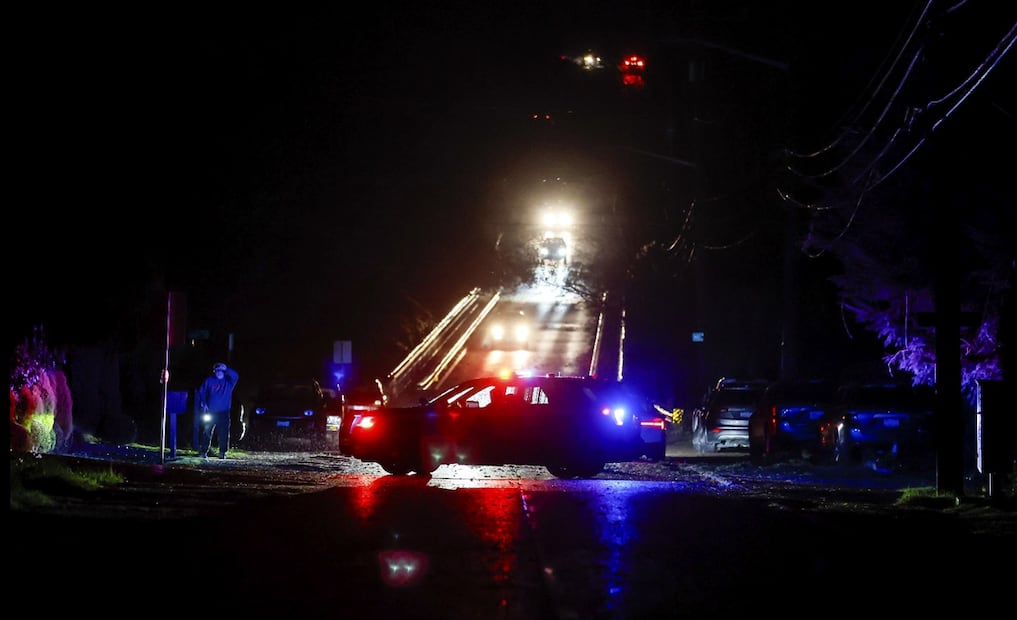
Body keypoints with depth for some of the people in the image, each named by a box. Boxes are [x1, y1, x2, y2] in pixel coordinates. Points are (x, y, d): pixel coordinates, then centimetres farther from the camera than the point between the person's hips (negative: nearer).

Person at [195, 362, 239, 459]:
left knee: (223, 433, -2)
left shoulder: (228, 381, 3)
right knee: (207, 432, -2)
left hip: (224, 412, 0)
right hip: (210, 412, 0)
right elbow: (201, 392, 10)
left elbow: (235, 376, -16)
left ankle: (222, 453, 5)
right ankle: (203, 451, 4)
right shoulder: (209, 381, 4)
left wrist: (226, 369, -23)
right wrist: (204, 403, -2)